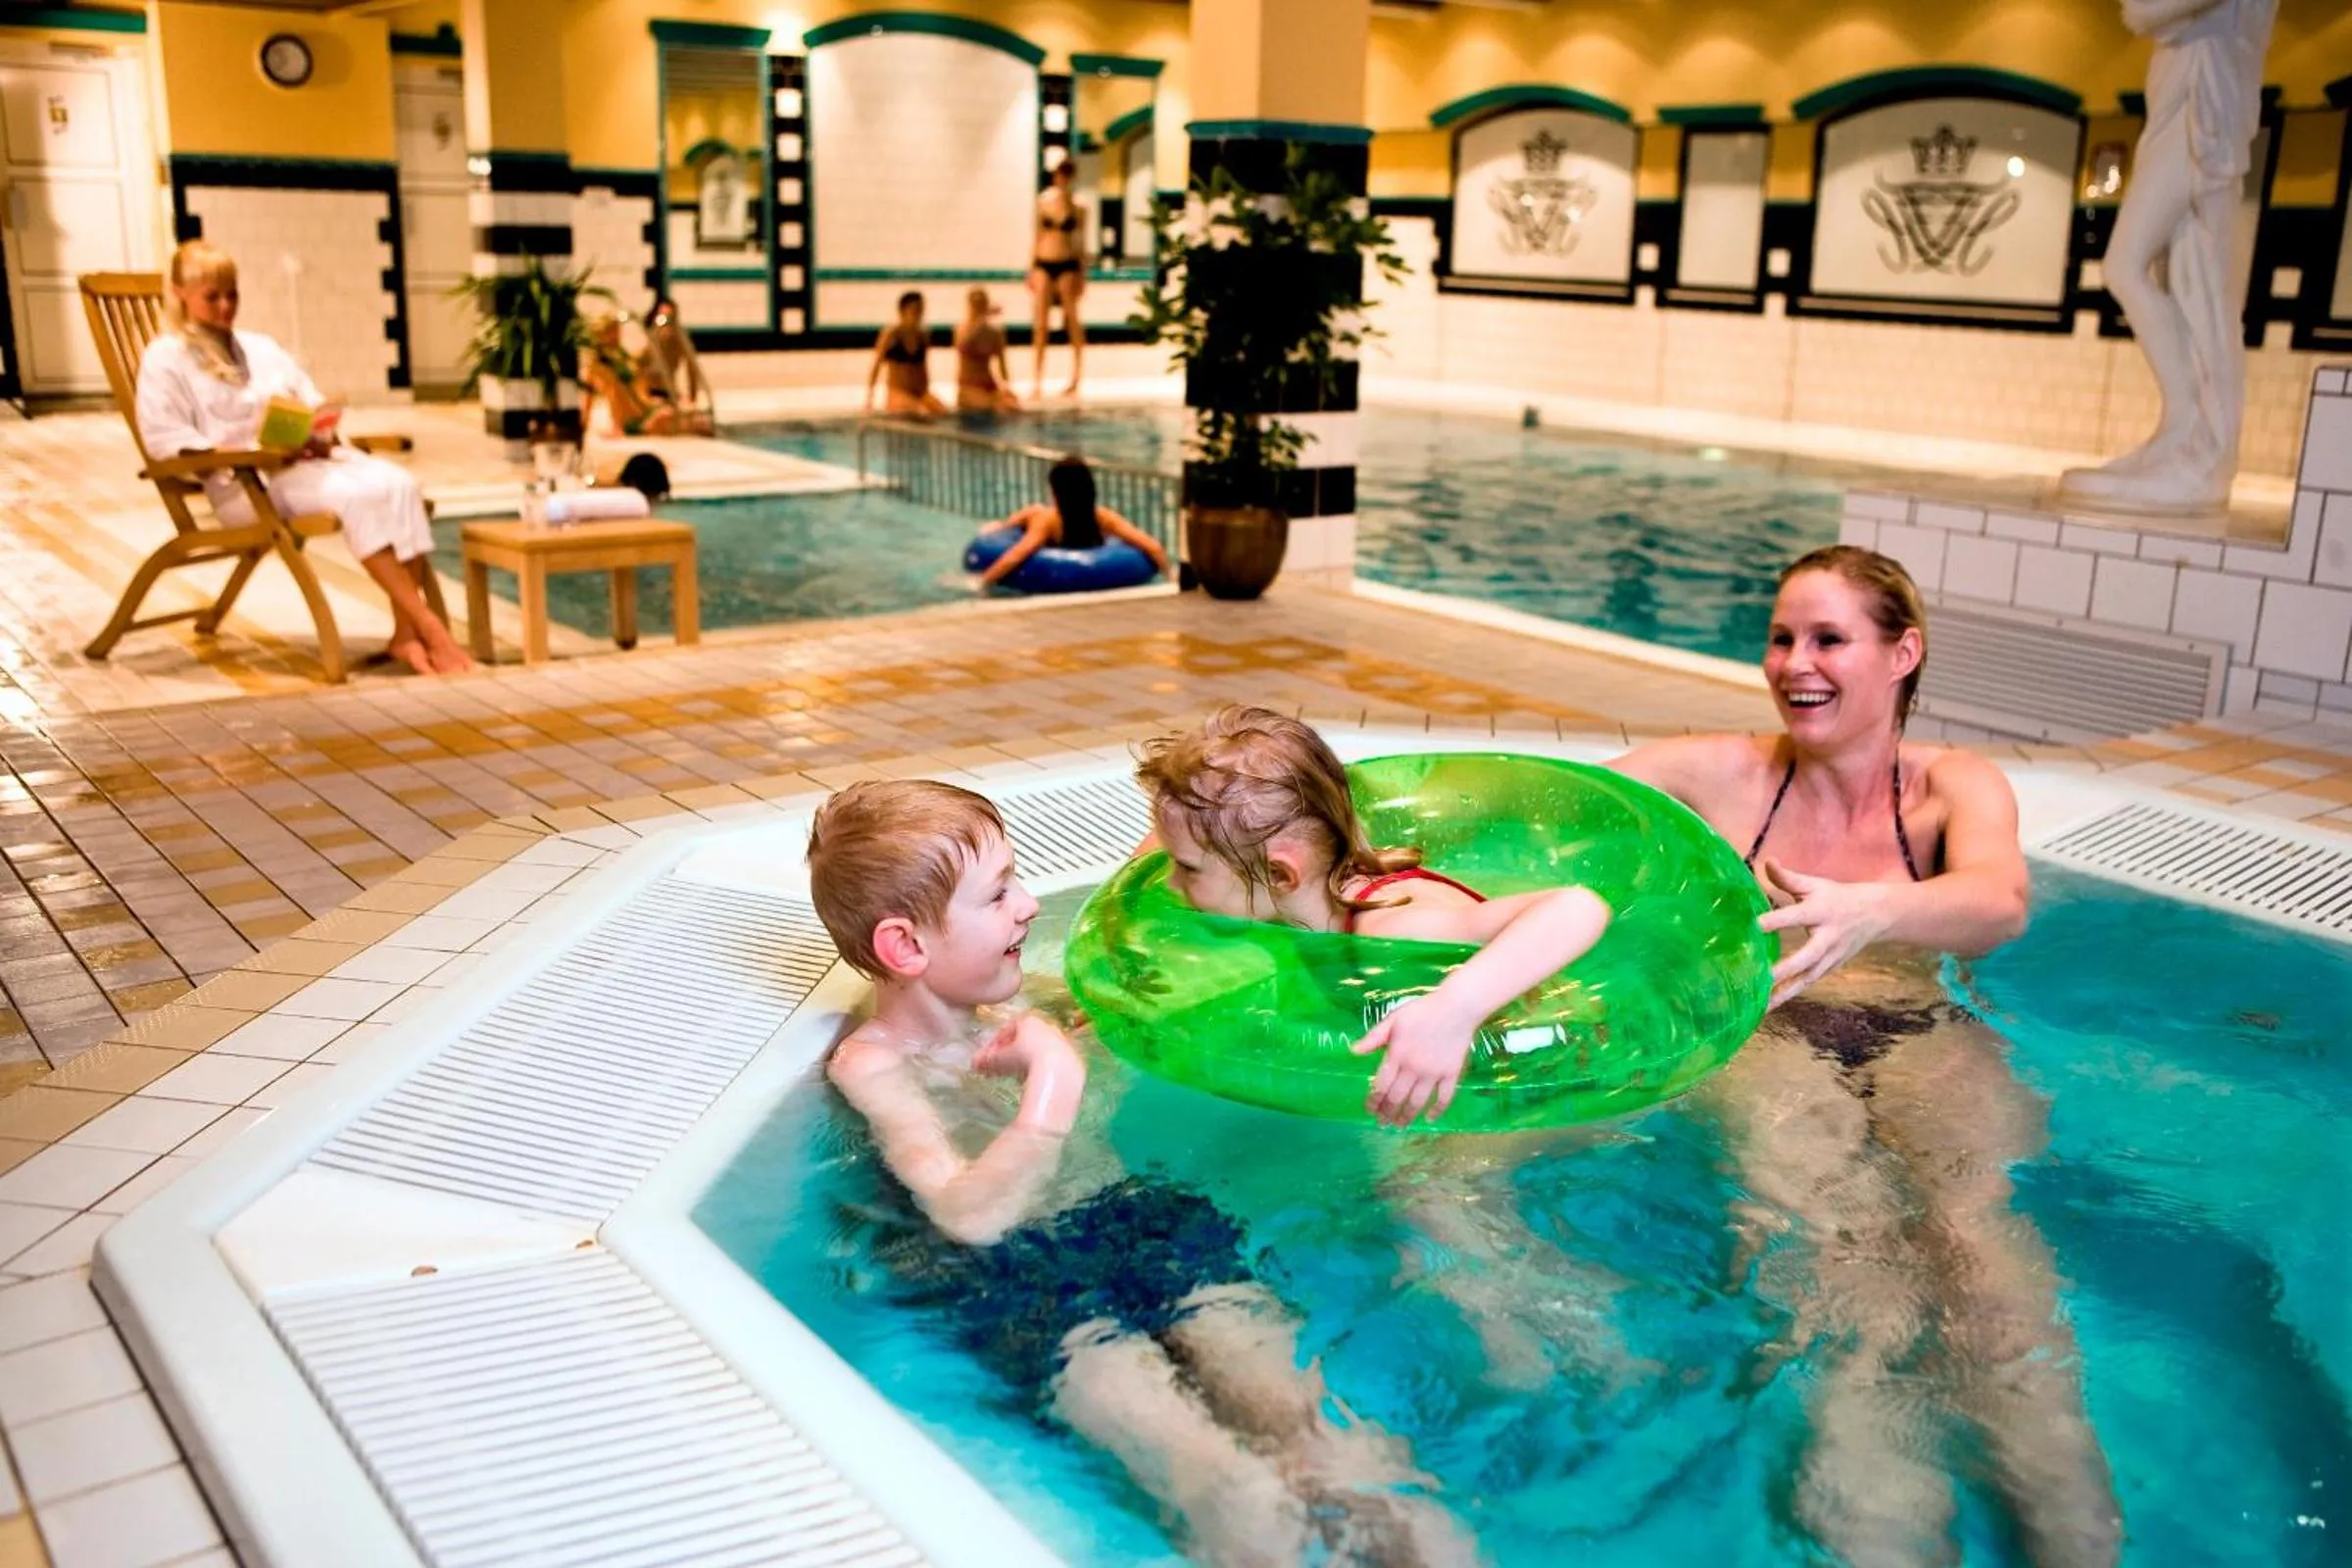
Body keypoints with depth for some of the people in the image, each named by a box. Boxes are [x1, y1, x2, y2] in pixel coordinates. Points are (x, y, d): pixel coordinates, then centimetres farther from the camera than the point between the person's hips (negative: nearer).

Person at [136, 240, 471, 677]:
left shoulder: (261, 347, 29)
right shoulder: (164, 358, 8)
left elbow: (314, 406, 25)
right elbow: (163, 439, -4)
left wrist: (321, 434, -2)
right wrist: (257, 449, -15)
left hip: (307, 458, 6)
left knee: (396, 482, -27)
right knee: (356, 495, -34)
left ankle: (406, 632, -36)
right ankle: (427, 625, -36)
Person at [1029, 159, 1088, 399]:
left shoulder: (1077, 208, 1)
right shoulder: (1043, 202, 7)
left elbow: (1081, 243, 4)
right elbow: (1038, 237, 12)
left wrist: (1082, 275, 0)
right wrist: (1031, 270, 9)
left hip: (1067, 265, -2)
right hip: (1043, 264, 2)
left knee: (1073, 324, 3)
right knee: (1041, 325, 1)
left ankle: (1075, 381, 11)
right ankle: (1037, 381, 2)